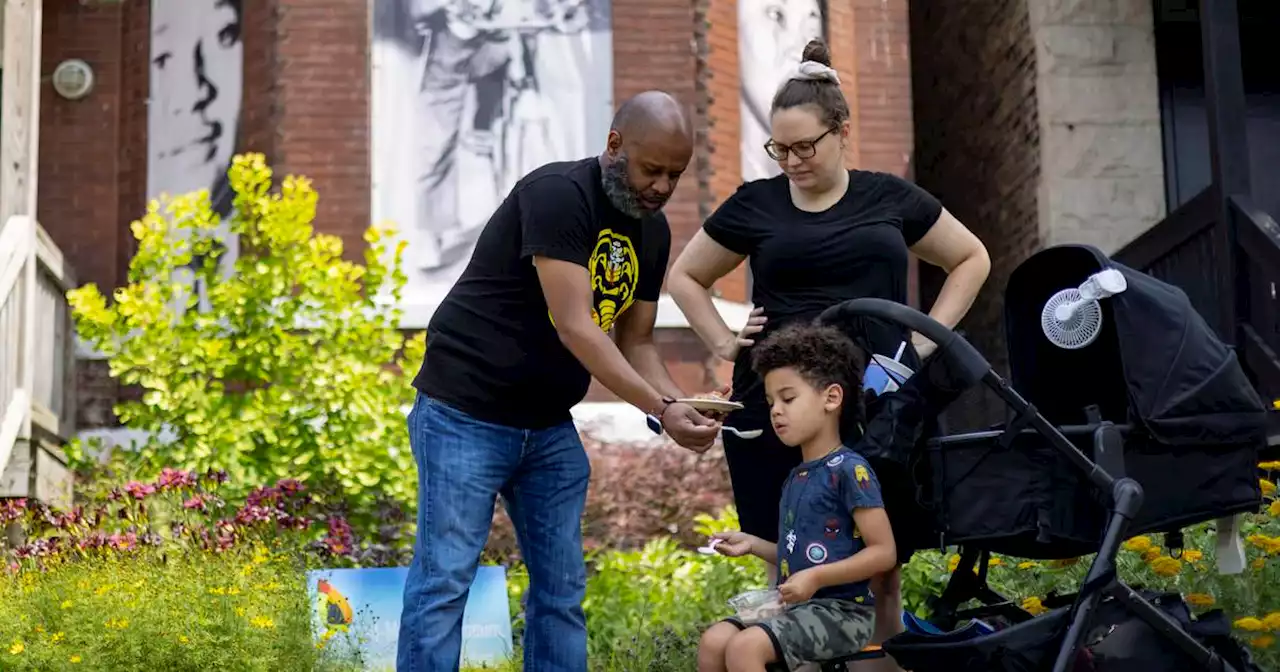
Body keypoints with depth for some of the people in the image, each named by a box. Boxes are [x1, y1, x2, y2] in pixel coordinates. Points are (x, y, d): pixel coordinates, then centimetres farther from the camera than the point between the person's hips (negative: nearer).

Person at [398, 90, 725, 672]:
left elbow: (635, 342, 10)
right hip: (466, 415, -8)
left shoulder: (653, 232, 6)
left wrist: (680, 406, -10)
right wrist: (661, 411, -29)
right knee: (445, 579, -7)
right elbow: (572, 325, -27)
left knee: (562, 587, 8)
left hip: (549, 427, 8)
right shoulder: (558, 194, -19)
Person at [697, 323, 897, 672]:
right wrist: (753, 544, 13)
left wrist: (815, 577, -21)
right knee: (713, 641, -9)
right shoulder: (795, 478, 16)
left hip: (841, 610, -8)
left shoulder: (849, 470, -11)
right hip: (796, 608, 8)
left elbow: (884, 552, -15)